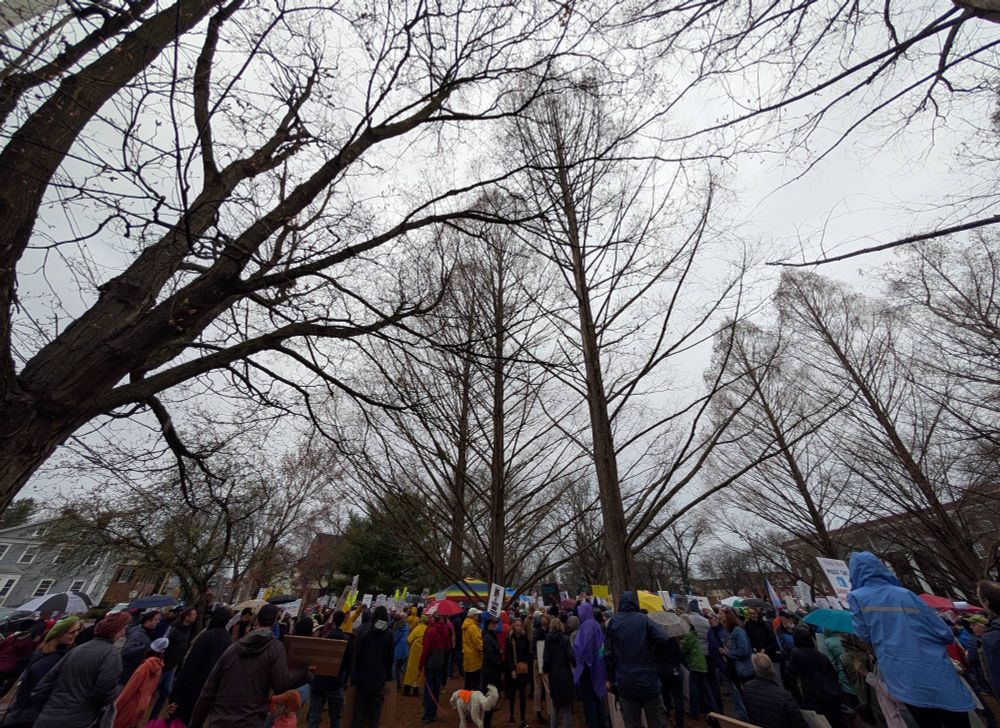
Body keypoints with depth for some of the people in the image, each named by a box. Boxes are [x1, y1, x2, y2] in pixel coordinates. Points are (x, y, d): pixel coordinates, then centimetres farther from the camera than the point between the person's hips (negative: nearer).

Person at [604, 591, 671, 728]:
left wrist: (610, 679, 9)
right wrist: (658, 658, 4)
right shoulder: (643, 619, -5)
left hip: (625, 683, 1)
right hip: (648, 680, -1)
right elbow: (663, 640, -17)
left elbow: (609, 654, -2)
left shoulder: (613, 622, -1)